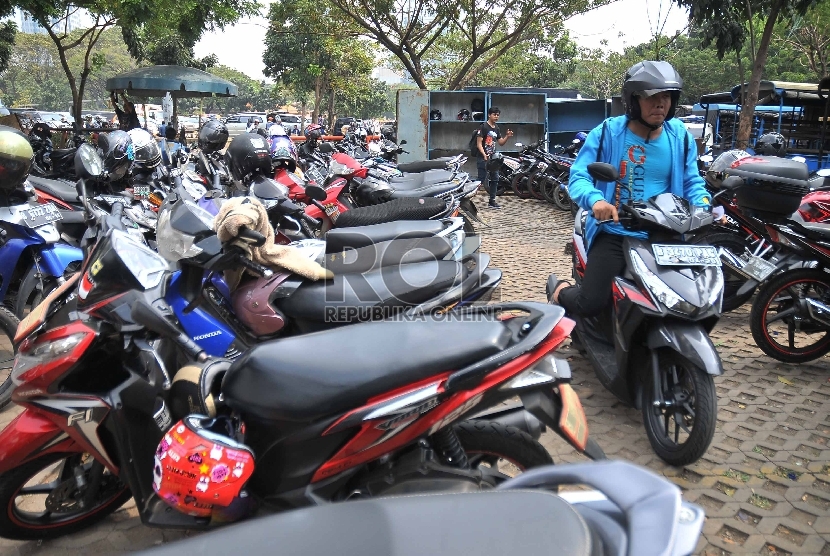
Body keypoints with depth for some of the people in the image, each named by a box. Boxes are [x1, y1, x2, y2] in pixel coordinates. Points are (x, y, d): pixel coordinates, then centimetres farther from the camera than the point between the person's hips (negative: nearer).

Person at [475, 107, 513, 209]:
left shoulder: (497, 129, 15)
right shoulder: (483, 127, -9)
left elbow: (501, 143, 15)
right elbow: (479, 143, -15)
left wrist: (507, 136, -4)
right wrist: (484, 155, -29)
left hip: (493, 157, 8)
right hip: (483, 158, -8)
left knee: (495, 179, 9)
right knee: (481, 180, -11)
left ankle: (492, 201, 17)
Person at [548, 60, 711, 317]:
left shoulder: (680, 136, 6)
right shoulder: (607, 132, -5)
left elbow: (692, 182, 8)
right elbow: (578, 176, -11)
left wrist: (705, 208, -14)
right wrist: (595, 200, -33)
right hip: (614, 233, -4)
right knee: (592, 304, -17)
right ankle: (561, 291, 20)